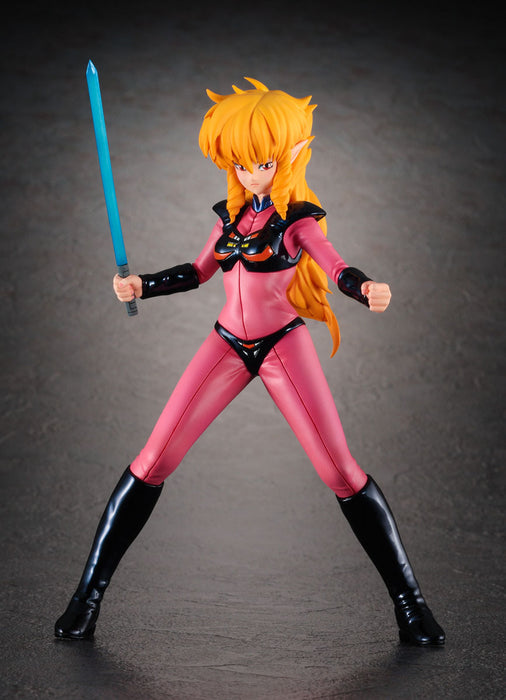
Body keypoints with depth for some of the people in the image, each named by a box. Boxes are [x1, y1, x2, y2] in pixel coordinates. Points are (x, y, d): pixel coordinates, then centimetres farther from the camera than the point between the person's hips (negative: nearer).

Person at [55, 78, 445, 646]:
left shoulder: (297, 218, -5)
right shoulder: (231, 214, 10)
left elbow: (334, 266, -22)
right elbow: (200, 270, 21)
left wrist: (367, 289, -44)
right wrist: (141, 286, 8)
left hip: (283, 345, -4)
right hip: (227, 345, 4)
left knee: (341, 471, -8)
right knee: (153, 461, -3)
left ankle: (407, 599, 6)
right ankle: (90, 590, 8)